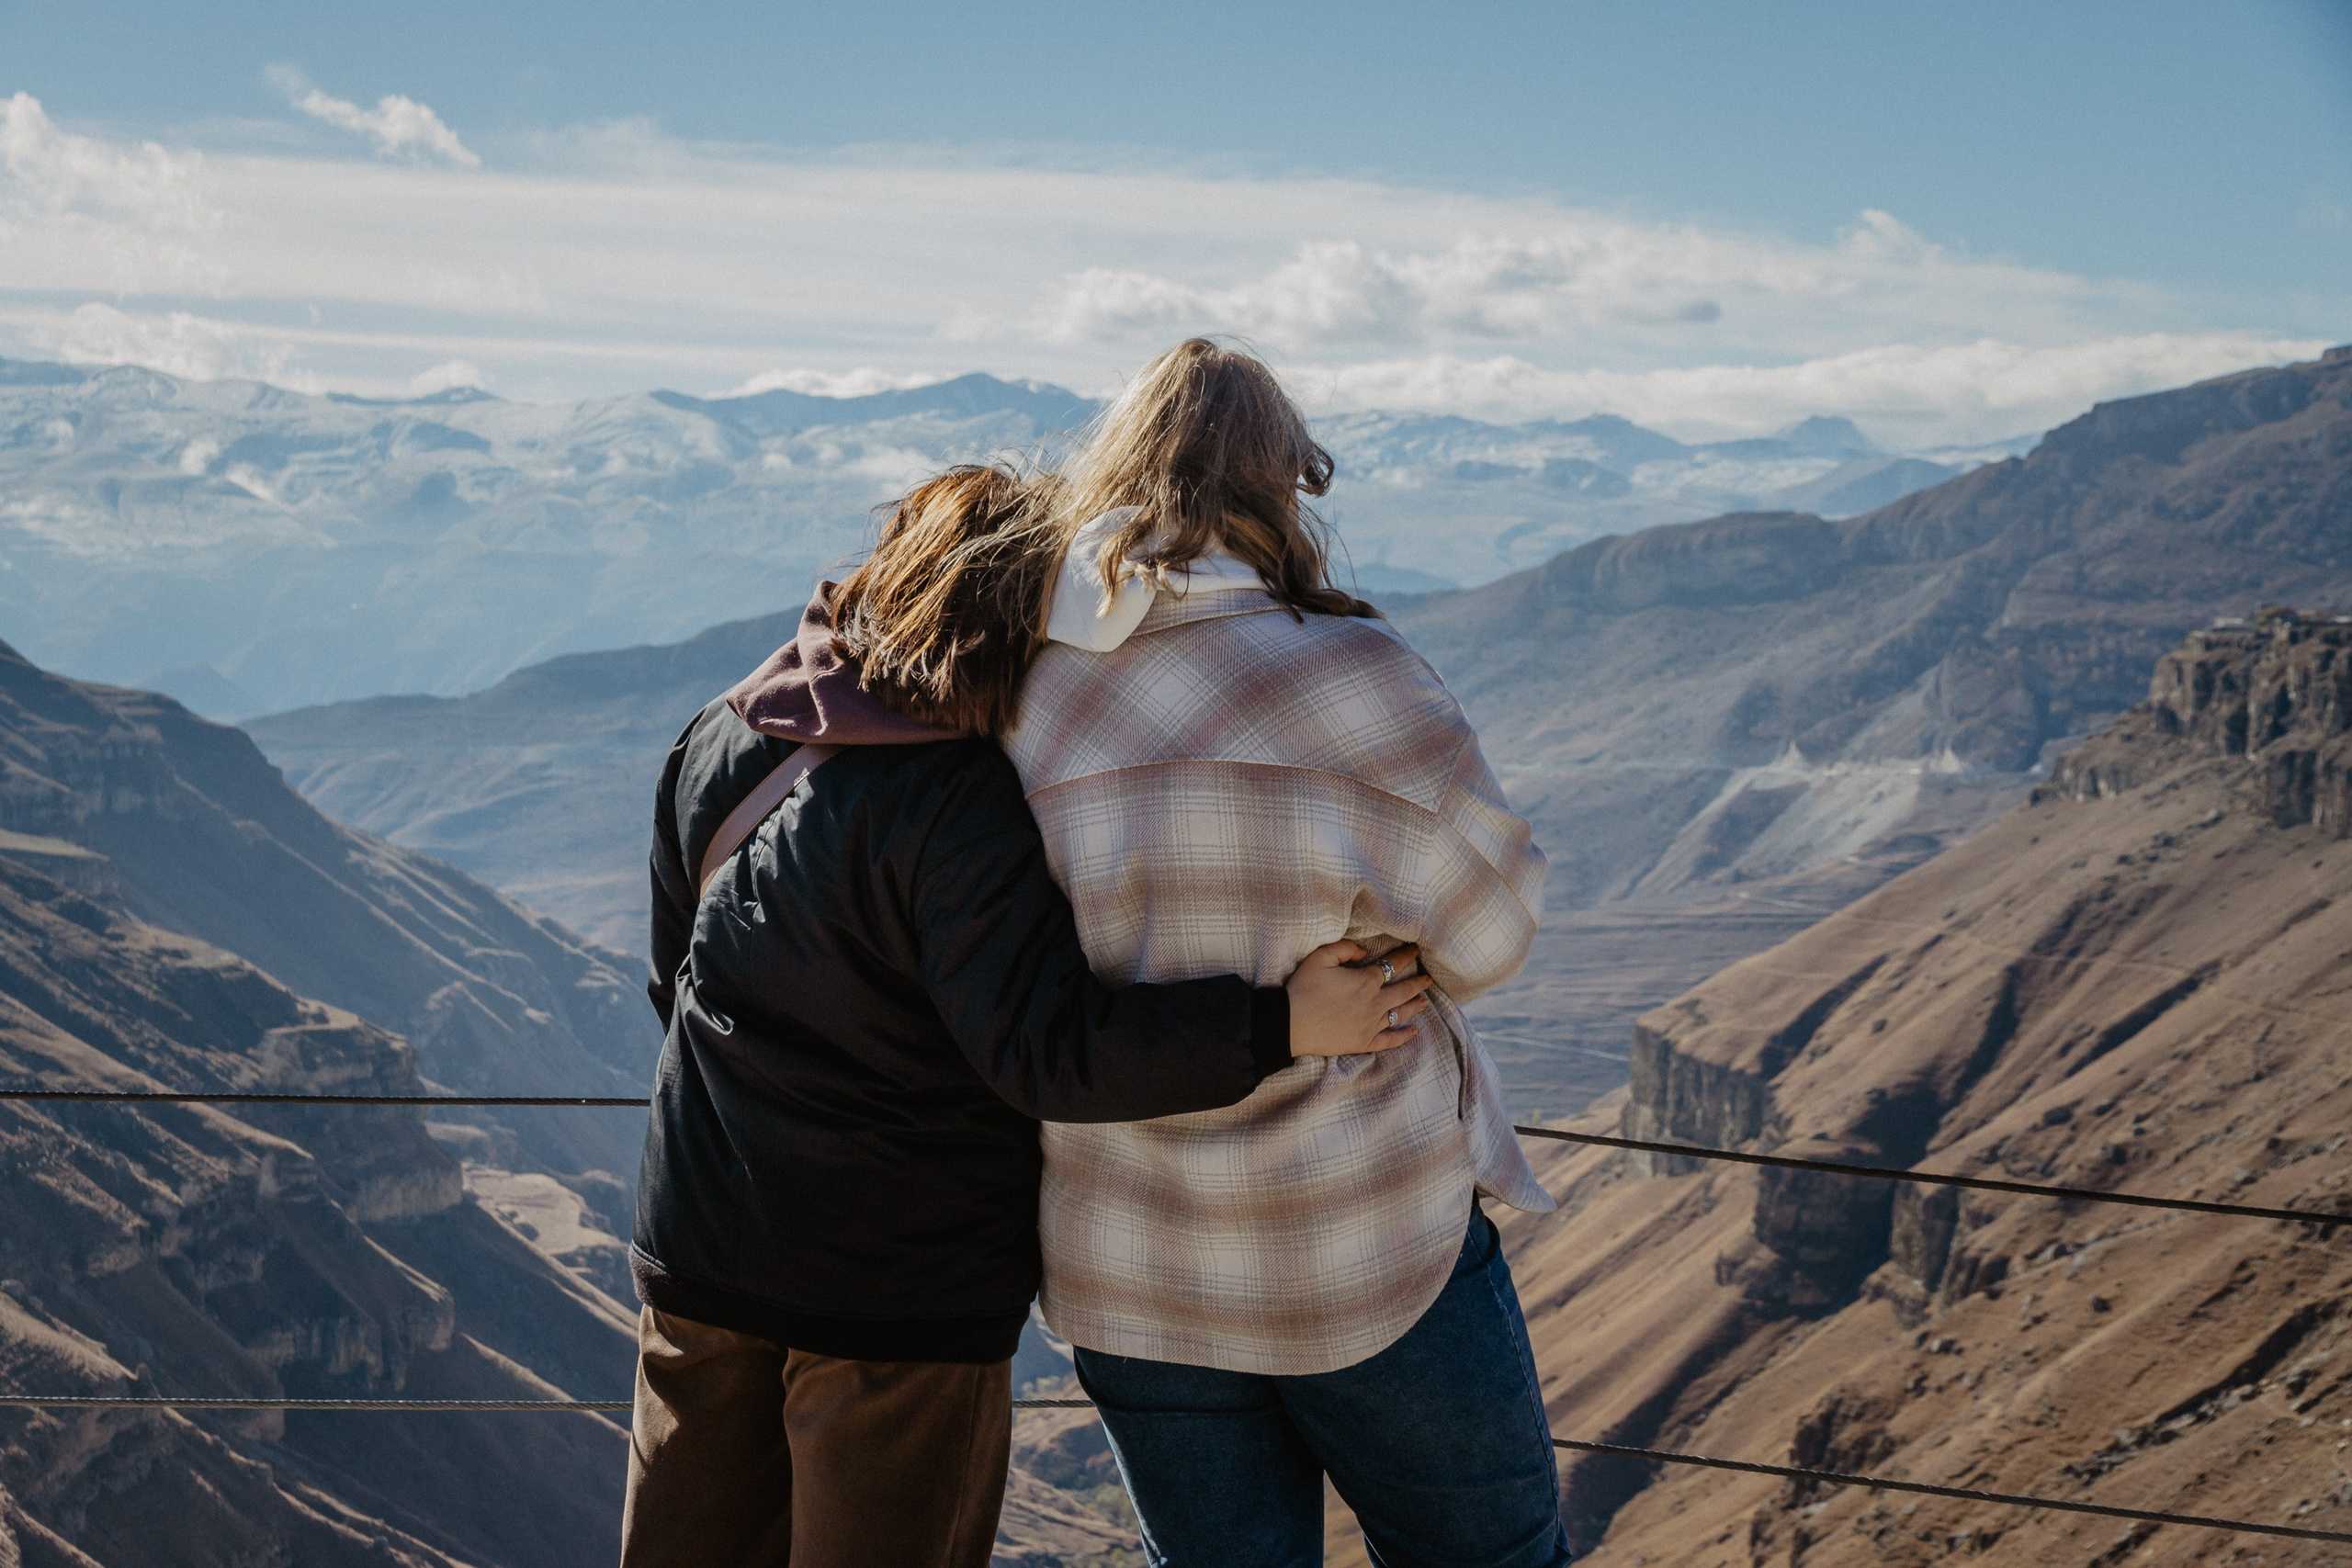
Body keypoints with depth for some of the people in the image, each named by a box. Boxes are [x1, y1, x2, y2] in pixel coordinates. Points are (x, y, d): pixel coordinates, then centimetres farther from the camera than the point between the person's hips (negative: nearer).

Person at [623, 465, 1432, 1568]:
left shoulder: (717, 744, 1)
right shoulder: (958, 812, -23)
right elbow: (1045, 1048, -26)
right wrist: (1281, 1024, -25)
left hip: (696, 1248, 7)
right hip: (899, 1289, -6)